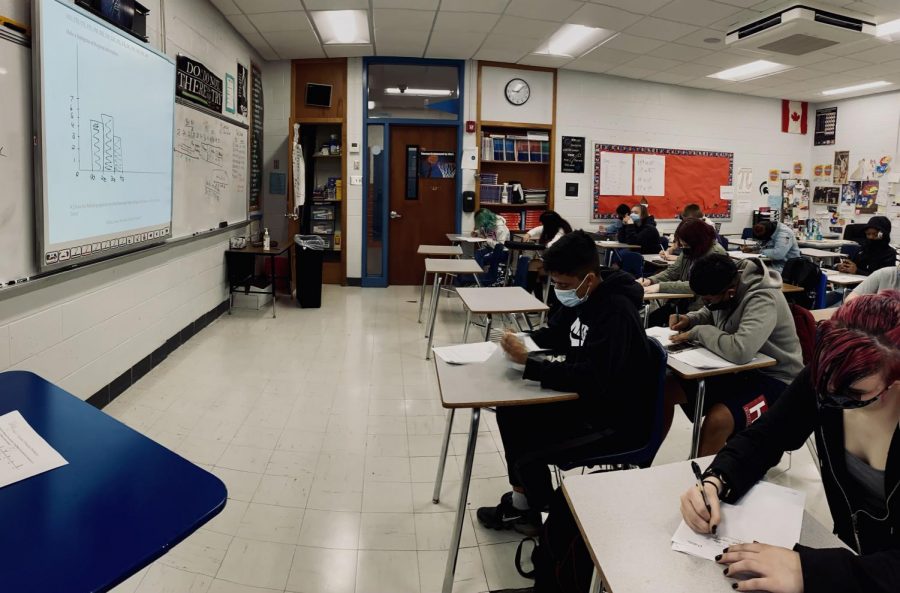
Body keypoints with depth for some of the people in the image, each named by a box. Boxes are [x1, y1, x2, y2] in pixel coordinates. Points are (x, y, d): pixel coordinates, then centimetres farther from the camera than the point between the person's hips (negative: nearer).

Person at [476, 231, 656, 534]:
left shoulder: (616, 313, -27)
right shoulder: (581, 297, -1)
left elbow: (592, 378, -33)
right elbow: (555, 335, 15)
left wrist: (528, 361, -31)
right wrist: (521, 339, -5)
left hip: (617, 421, -9)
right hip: (587, 399, 9)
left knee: (528, 457, -16)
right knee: (510, 412, 4)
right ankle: (521, 503, 15)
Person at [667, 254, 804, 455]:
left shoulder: (763, 300, -29)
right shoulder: (723, 285, -7)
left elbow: (740, 351, -43)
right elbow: (710, 314, 17)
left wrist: (698, 332, -27)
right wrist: (689, 319, -5)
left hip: (774, 379, -8)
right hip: (738, 369, 8)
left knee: (717, 421, -34)